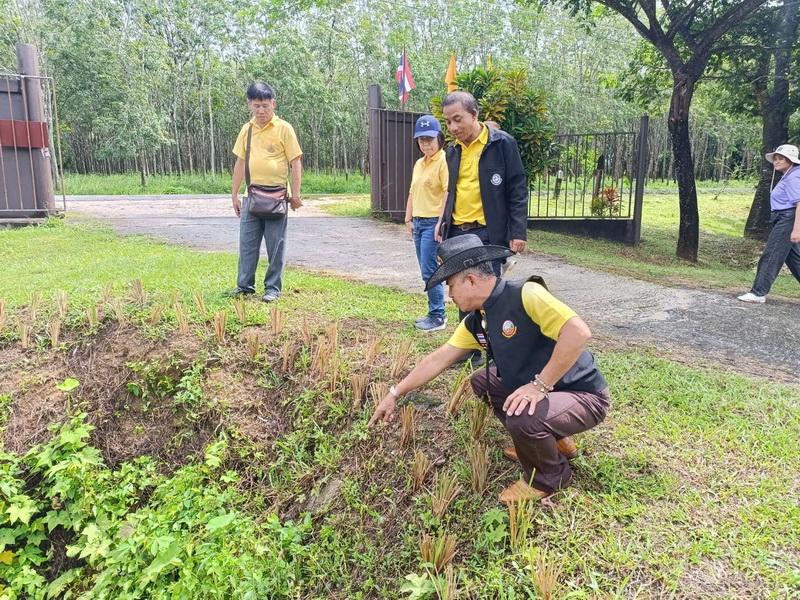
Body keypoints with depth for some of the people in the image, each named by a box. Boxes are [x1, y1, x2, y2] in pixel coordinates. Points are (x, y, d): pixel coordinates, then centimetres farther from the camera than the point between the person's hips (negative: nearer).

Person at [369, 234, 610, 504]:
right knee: (481, 381, 15)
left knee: (522, 417, -33)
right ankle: (552, 438, 21)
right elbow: (437, 360, 9)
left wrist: (540, 385, -30)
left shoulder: (525, 294, -25)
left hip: (583, 395, -8)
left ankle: (551, 477, 1)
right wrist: (395, 393, 12)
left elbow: (578, 332, -34)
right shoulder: (476, 322, 2)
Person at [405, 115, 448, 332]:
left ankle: (438, 317, 1)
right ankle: (435, 312, 20)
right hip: (419, 222, 9)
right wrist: (409, 218, 17)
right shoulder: (419, 164, 16)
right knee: (427, 271, 11)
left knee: (429, 270, -8)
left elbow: (448, 193, -18)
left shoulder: (443, 161, -10)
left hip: (434, 222, -9)